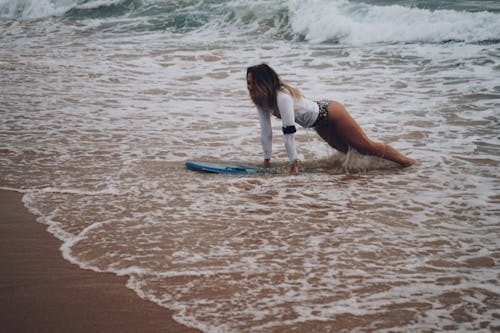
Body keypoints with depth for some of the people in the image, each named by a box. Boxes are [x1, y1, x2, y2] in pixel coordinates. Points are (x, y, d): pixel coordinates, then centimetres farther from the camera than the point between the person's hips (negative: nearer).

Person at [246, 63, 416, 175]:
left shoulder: (282, 96, -35)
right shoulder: (262, 100, -10)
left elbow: (289, 132, -35)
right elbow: (266, 131, -3)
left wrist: (294, 164, -31)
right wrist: (266, 160, -1)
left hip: (330, 113, -8)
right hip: (321, 126, 8)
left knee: (367, 146, 1)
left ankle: (406, 160, 19)